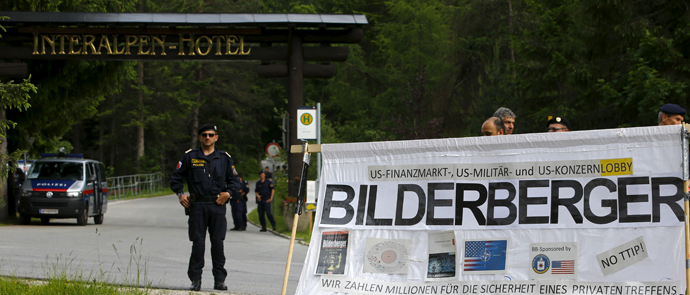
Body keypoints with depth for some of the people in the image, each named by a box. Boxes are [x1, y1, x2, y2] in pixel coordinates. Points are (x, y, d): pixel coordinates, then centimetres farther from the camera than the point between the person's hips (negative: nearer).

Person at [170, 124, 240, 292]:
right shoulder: (190, 157, 8)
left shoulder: (224, 158, 10)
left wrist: (228, 193, -3)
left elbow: (234, 180, 15)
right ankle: (195, 279, 3)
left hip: (217, 205, 1)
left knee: (218, 243, -1)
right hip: (197, 206, -1)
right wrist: (180, 194, 0)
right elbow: (176, 177, 14)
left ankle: (219, 279, 6)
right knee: (198, 242, -4)